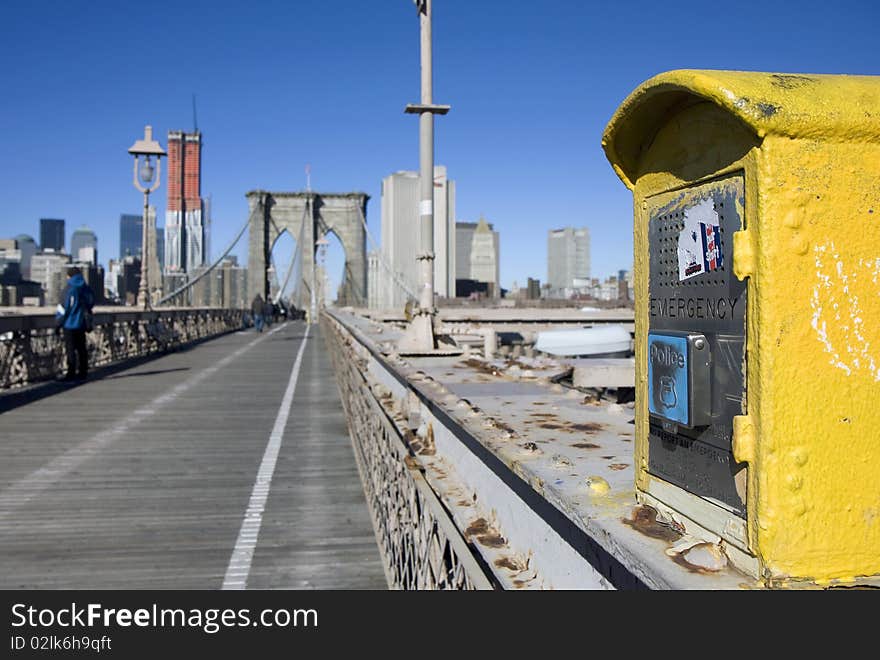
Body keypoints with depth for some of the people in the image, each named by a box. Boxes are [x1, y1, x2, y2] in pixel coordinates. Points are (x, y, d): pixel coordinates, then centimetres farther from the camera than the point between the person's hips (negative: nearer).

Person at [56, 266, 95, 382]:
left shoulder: (70, 289, -12)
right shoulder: (87, 289, 7)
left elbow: (64, 307, -12)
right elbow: (90, 305, 14)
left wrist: (59, 323, -5)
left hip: (70, 324, -6)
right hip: (81, 324, 6)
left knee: (70, 350, -4)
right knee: (81, 348, 11)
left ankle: (71, 374, -4)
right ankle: (82, 373, 14)